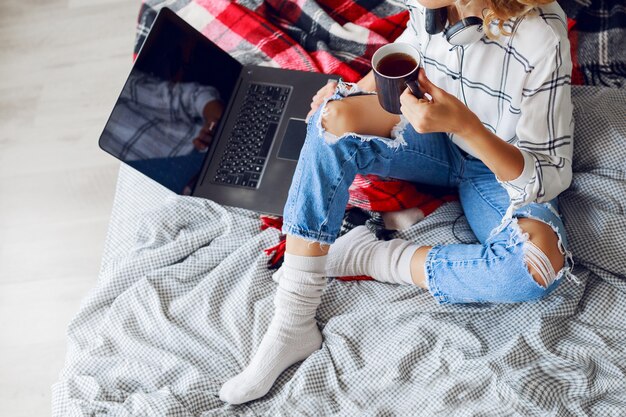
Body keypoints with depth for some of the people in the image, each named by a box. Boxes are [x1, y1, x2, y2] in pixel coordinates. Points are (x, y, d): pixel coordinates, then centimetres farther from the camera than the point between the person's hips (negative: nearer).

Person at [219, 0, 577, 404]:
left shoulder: (541, 35, -29)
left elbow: (548, 179, -26)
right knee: (336, 117, -24)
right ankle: (292, 324, -23)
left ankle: (370, 256, -14)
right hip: (437, 140, 5)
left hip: (502, 169, -4)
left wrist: (465, 123, -42)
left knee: (538, 263, -36)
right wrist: (354, 93, -5)